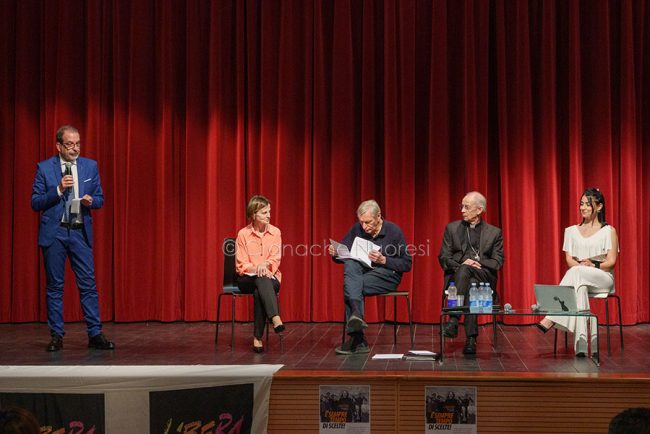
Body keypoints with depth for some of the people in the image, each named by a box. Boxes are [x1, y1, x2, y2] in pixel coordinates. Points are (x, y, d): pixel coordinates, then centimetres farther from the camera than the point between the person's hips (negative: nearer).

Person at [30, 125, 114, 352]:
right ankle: (56, 336, 11)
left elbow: (99, 199, 11)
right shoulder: (44, 168, 0)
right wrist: (58, 190, -16)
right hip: (54, 233, -1)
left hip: (80, 232, 2)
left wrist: (90, 201, -12)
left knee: (88, 284, -1)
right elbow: (35, 202, -3)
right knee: (54, 286, 4)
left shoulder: (90, 166, 7)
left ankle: (95, 334, 2)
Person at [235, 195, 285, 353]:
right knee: (261, 279, -37)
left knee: (259, 292, -35)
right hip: (247, 279, -1)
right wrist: (256, 269, -22)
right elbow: (241, 265, -3)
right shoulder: (243, 234, -2)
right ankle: (275, 318, -54)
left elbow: (276, 259, -2)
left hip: (270, 277, 1)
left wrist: (265, 264, -25)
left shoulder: (275, 232, 3)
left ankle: (258, 338, -34)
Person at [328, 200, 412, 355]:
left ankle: (356, 340, -34)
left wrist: (383, 260, -21)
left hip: (387, 275, -4)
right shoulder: (357, 229, 5)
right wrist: (335, 253, -15)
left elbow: (406, 264, -6)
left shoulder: (394, 231, -6)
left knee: (349, 286, -31)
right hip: (361, 273, 4)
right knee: (350, 265, -32)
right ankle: (357, 315, -50)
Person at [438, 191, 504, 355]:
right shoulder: (452, 228, 17)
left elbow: (497, 262, 5)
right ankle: (471, 338, -43)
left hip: (484, 277, -1)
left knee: (465, 270, -37)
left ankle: (453, 320, -45)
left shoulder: (494, 232, 14)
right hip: (457, 275, 1)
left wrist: (478, 264, -13)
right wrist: (459, 265, -11)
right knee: (470, 285, -36)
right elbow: (443, 258, 9)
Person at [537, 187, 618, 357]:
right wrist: (580, 265, -16)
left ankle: (551, 318, -43)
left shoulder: (609, 231, 7)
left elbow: (611, 262, -1)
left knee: (576, 273, -36)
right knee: (580, 288, -38)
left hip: (603, 278, -2)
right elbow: (569, 259, 7)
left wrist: (593, 265, -20)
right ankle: (581, 346, -49)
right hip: (580, 278, 2)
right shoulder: (572, 231, 16)